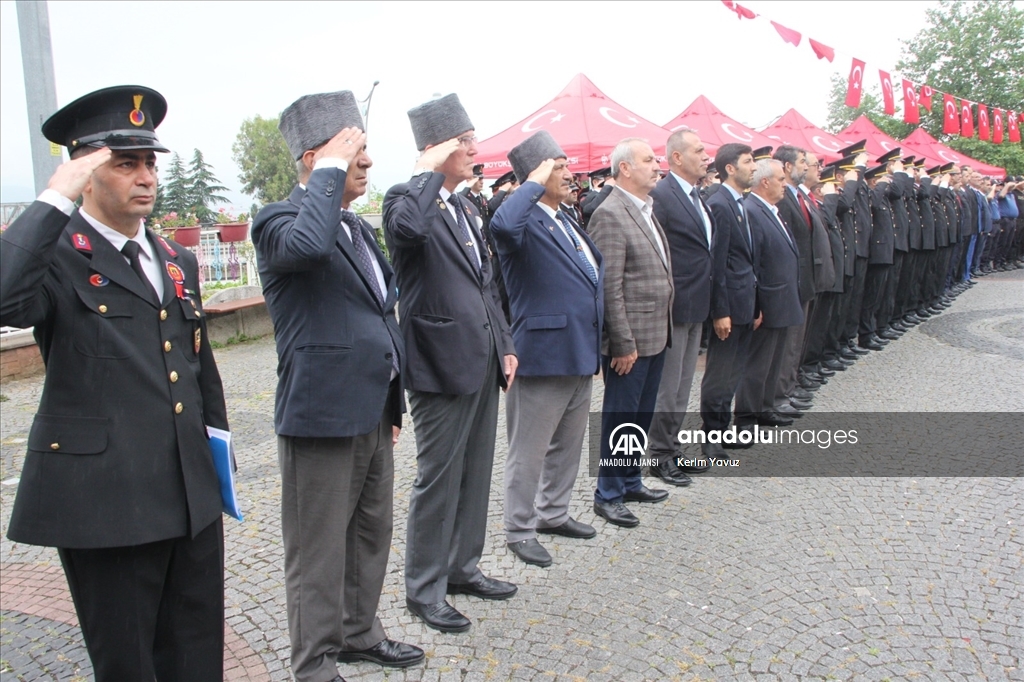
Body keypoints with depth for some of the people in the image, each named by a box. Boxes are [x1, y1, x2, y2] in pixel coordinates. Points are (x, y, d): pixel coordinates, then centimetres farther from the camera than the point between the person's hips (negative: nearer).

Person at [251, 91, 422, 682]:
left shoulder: (357, 228, 14)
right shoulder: (280, 220, -12)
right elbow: (308, 245, -39)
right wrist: (331, 170, -24)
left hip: (372, 415, 9)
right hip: (322, 416, -9)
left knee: (371, 537, 21)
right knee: (319, 554, 6)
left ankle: (359, 632, 41)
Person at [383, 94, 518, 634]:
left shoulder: (464, 208, 16)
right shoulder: (407, 198, -10)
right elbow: (408, 229, -37)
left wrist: (505, 345, 14)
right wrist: (431, 171, -23)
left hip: (483, 362, 8)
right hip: (441, 362, -8)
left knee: (475, 474, 17)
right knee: (438, 481, 3)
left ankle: (463, 568, 34)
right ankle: (424, 589, 20)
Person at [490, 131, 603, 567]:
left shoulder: (567, 220, 15)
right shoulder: (526, 222, -14)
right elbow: (503, 224, -40)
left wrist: (596, 346, 19)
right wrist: (535, 182, -25)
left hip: (581, 354, 9)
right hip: (543, 355, -9)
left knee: (568, 444, 20)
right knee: (529, 450, 4)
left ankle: (553, 513, 37)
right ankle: (520, 531, 18)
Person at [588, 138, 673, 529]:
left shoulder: (647, 210, 14)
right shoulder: (610, 215, -16)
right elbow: (610, 288, -20)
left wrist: (664, 331, 16)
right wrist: (623, 344, -20)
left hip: (656, 336, 9)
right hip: (630, 341, -9)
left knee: (642, 416, 18)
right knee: (620, 418, 3)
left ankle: (630, 482, 33)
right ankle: (608, 495, 17)